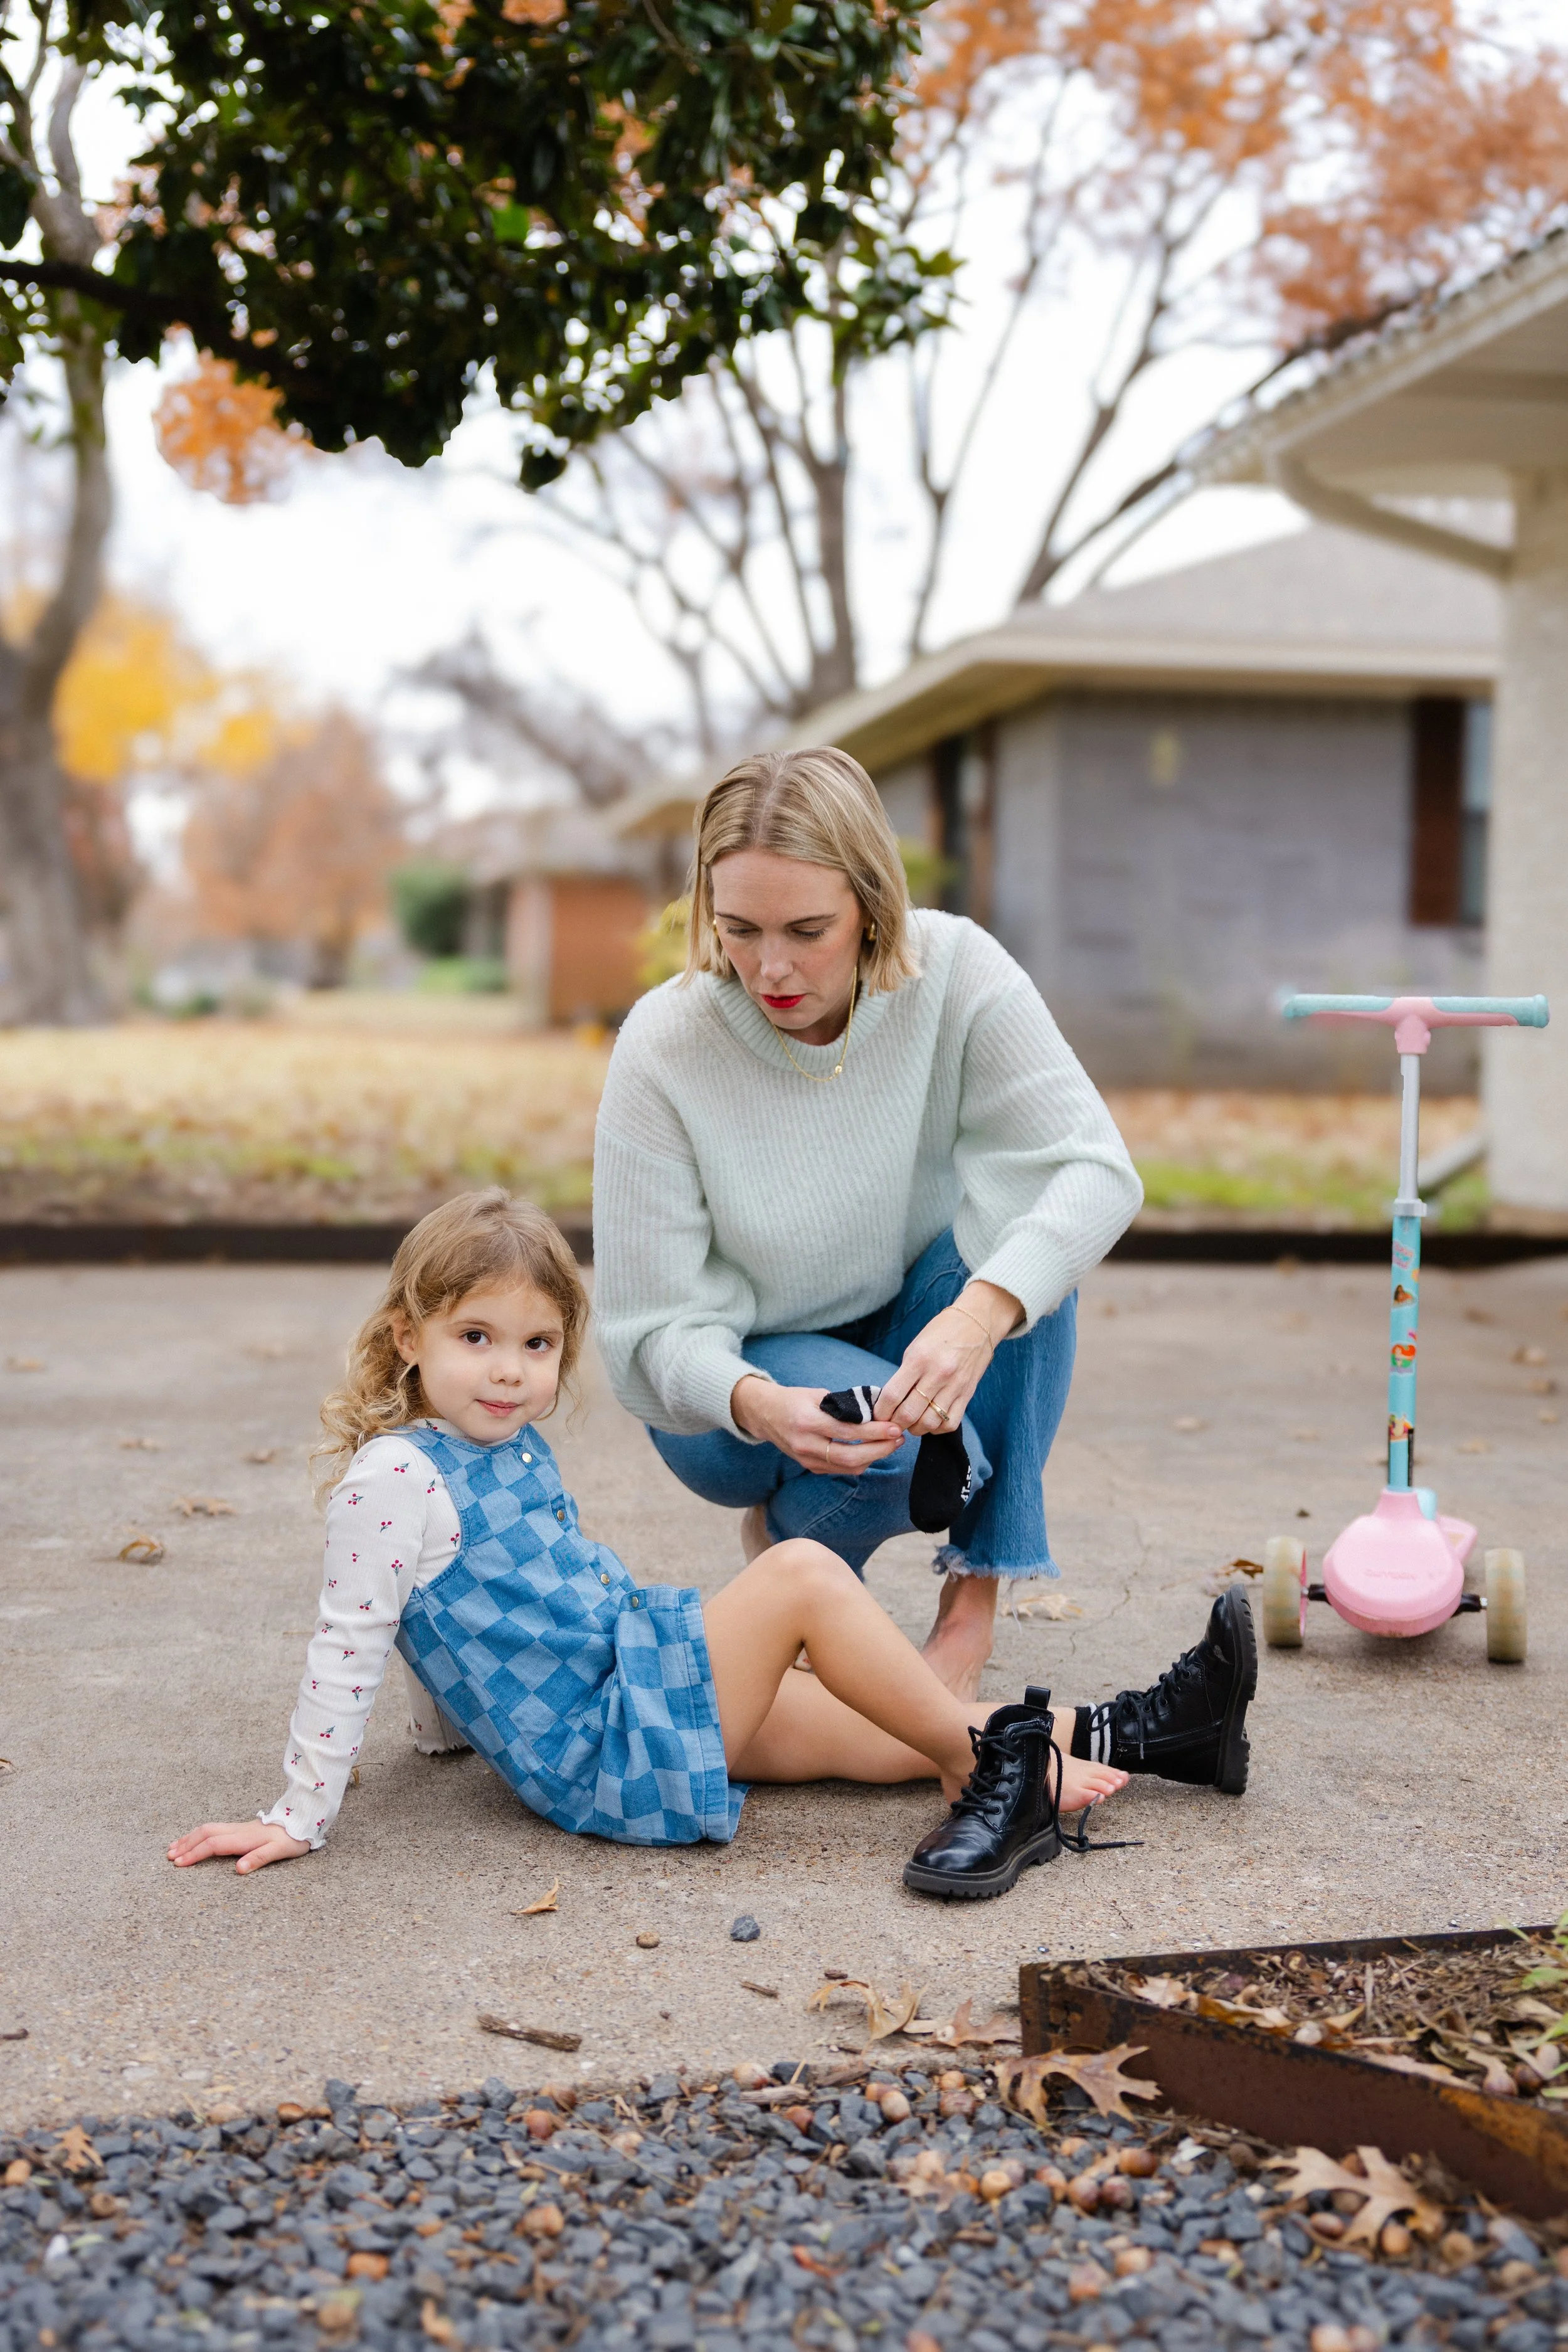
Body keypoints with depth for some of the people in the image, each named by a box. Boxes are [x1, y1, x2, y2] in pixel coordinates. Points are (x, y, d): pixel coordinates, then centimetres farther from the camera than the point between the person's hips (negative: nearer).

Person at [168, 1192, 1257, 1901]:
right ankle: (987, 1765, -9)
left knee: (885, 1728, 8)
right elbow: (347, 1652, -17)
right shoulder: (395, 1480, -18)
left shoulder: (513, 1448, 11)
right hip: (604, 1759, -9)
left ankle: (1106, 1738, 14)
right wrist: (300, 1819, -15)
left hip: (645, 1690, 9)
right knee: (801, 1573, -17)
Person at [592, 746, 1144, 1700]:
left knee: (1014, 1198, -29)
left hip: (913, 1337, 3)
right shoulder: (664, 1047, -23)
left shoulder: (954, 970, -20)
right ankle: (779, 1547, 4)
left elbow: (1097, 1167, -28)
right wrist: (758, 1404, -42)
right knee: (897, 1446, -35)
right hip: (746, 1379, -3)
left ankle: (974, 1603, -21)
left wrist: (979, 1315, -47)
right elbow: (653, 1328, -19)